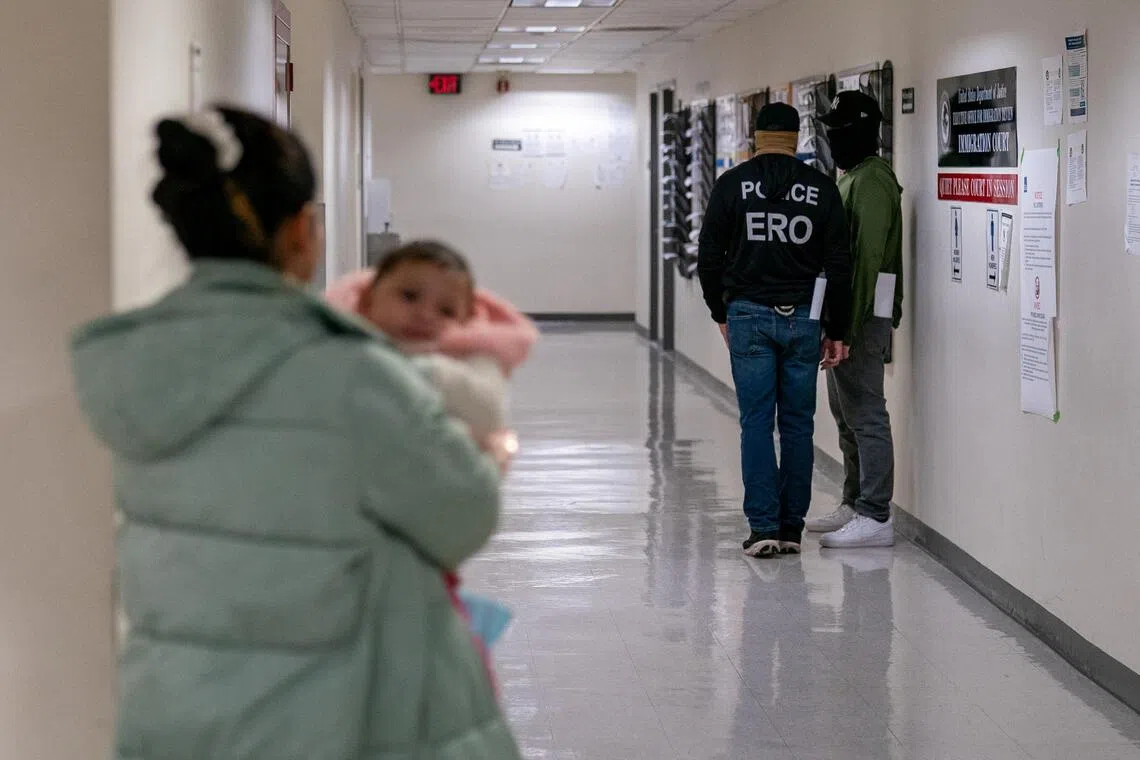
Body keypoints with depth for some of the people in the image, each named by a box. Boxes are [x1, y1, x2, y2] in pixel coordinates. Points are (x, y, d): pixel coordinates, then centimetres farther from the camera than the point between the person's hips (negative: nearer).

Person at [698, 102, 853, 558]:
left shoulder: (732, 185, 0)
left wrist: (722, 314, 16)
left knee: (756, 422, 1)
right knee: (798, 423, 8)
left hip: (749, 316, -1)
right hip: (803, 319, 1)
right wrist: (837, 331, 7)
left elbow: (709, 258, 2)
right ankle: (791, 528, 10)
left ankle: (764, 527, -4)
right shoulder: (821, 189, 2)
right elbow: (838, 266, 1)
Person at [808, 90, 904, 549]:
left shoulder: (871, 181, -15)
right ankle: (855, 504, 25)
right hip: (846, 312, 11)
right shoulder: (852, 177, 19)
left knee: (865, 415, -10)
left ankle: (875, 518, -8)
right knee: (846, 412, 16)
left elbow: (868, 255, -22)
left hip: (863, 315, -11)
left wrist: (850, 323, -24)